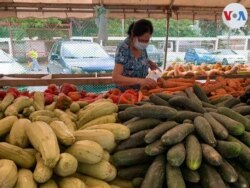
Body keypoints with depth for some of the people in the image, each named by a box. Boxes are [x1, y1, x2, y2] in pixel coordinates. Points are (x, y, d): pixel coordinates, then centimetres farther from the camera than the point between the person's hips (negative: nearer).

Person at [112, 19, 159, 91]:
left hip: (140, 91, 4)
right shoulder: (123, 49, -21)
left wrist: (149, 63, -4)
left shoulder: (141, 46, -4)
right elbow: (115, 78, -28)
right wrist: (140, 80, -38)